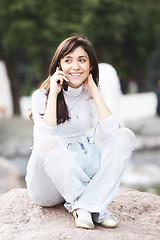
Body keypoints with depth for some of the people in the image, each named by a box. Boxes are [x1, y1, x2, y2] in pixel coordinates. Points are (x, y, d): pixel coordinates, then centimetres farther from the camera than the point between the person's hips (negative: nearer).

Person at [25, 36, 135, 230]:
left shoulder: (89, 96, 6)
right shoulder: (42, 96, -6)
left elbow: (110, 131, -13)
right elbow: (44, 138, -24)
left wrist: (94, 90, -9)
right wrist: (53, 94, -20)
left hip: (79, 174, 4)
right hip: (46, 182, -4)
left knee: (125, 136, -14)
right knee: (49, 144, -36)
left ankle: (84, 206, -27)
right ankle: (96, 207, -27)